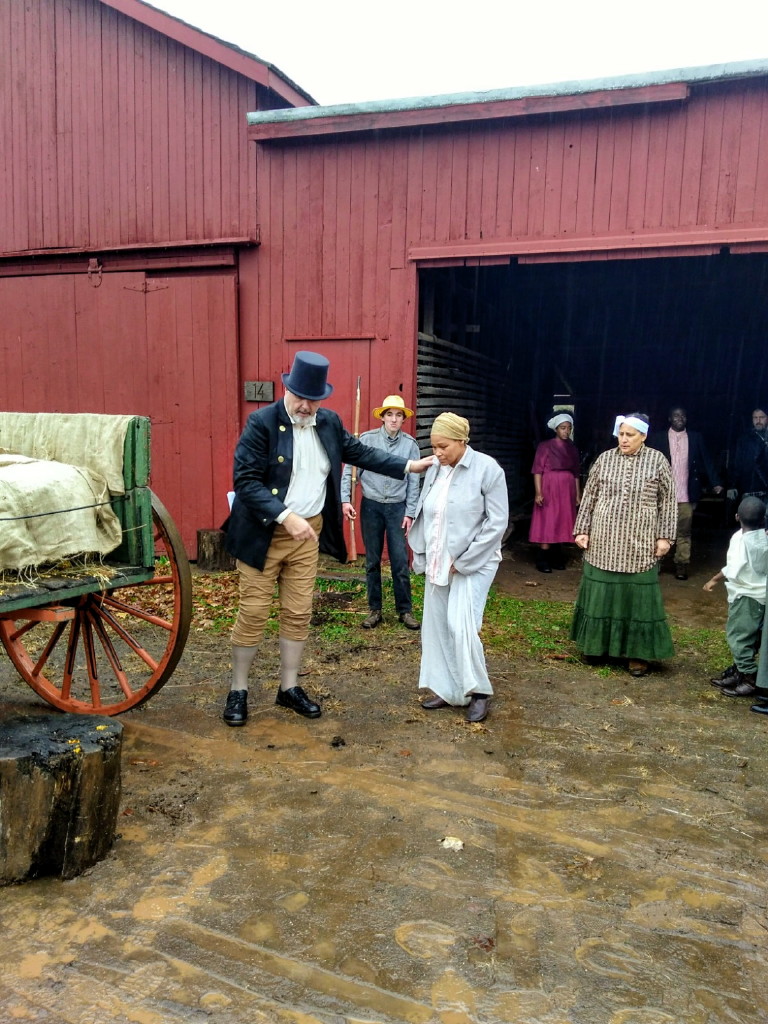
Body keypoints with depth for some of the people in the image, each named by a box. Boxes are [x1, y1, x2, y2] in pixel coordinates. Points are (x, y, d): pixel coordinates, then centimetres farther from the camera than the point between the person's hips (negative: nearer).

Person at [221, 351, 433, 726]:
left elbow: (359, 452, 17)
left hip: (308, 531, 5)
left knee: (298, 613, 10)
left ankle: (289, 688, 24)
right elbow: (245, 481, -18)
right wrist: (285, 517, -26)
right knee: (253, 613, 2)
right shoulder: (261, 422, -13)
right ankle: (238, 690, 18)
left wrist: (409, 466, 13)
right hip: (264, 533, -5)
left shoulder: (329, 422, 4)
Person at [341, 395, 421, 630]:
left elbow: (413, 481, 0)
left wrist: (410, 513, -2)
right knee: (372, 561, 9)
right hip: (371, 506, 0)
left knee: (400, 562, 1)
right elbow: (350, 470, 0)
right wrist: (346, 500, -7)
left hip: (397, 507, 0)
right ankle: (374, 609, 21)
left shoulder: (410, 444, -3)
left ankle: (405, 610, 15)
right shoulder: (367, 439, -4)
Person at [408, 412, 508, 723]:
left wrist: (463, 561, -13)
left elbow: (497, 522, -13)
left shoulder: (487, 469, -12)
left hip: (473, 563, -6)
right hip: (438, 565, 6)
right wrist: (421, 555, 5)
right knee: (436, 626, 8)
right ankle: (446, 690, 23)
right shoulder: (434, 470, 5)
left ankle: (479, 691, 6)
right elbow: (423, 514, 13)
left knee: (461, 626, -14)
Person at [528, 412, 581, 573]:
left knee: (562, 524, 8)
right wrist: (538, 492, -16)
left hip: (567, 491, 5)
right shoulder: (545, 446, -5)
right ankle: (543, 560, 0)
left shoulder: (573, 448, 9)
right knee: (547, 524, -4)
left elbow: (576, 473, 12)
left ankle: (557, 557, 17)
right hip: (549, 489, -5)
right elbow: (538, 470, -9)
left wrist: (577, 494, 11)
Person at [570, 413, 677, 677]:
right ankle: (600, 644, 24)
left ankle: (637, 653, 15)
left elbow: (668, 501, 1)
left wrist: (665, 536, -3)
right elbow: (589, 497, 7)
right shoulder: (604, 459, 3)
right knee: (601, 594, 8)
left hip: (639, 546, -2)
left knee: (638, 596, 4)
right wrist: (582, 530, 3)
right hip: (603, 542, 2)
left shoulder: (657, 460, -1)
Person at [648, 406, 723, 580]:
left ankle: (682, 565, 12)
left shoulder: (696, 438, 8)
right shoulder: (657, 438, 2)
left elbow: (706, 461, 6)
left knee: (684, 532, 5)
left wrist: (715, 483, -3)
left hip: (686, 495, 1)